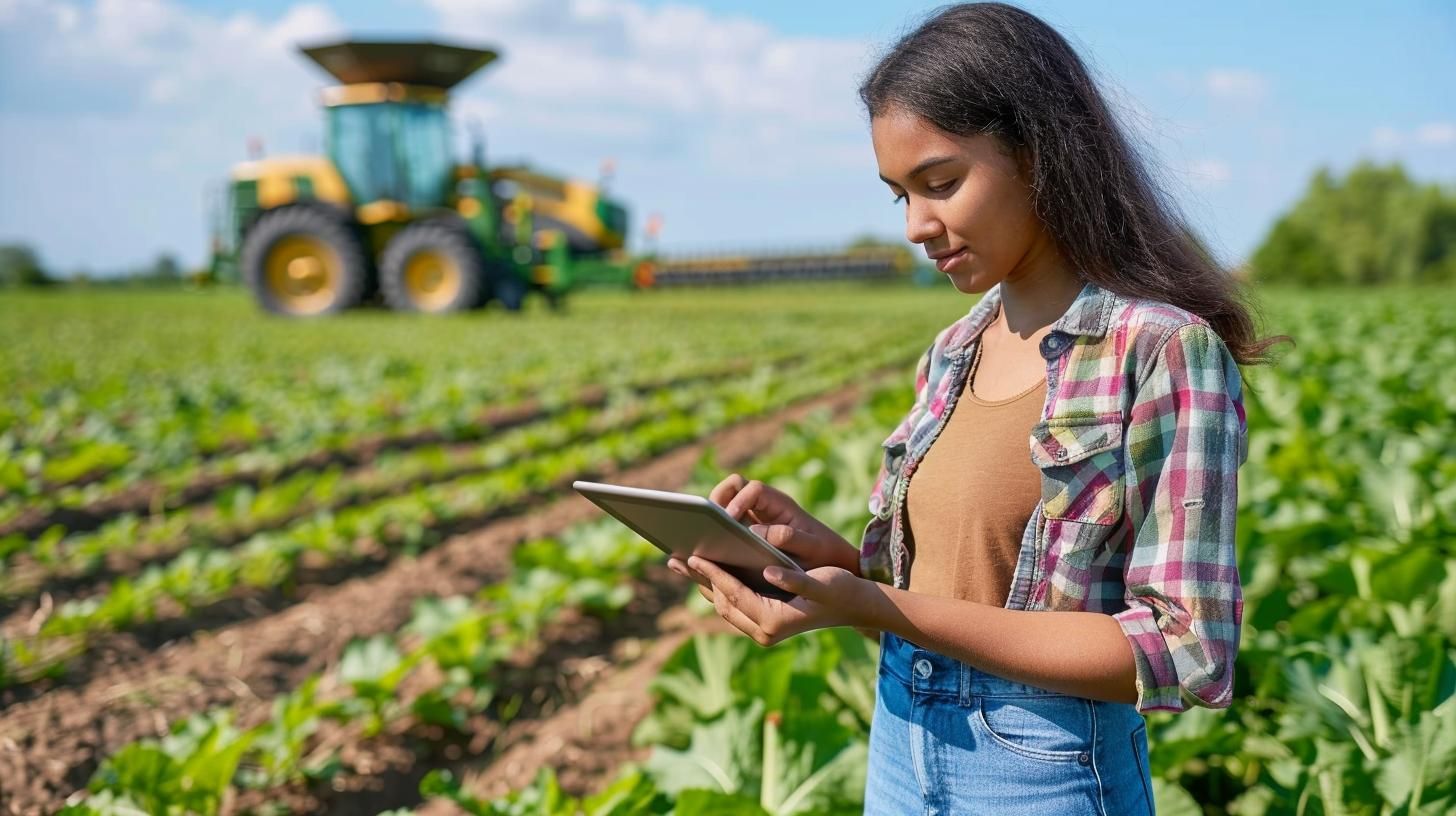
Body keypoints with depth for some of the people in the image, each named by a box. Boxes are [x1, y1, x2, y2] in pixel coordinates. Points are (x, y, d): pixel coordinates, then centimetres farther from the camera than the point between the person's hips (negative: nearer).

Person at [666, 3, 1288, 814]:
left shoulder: (1164, 349, -16)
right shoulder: (956, 351, 5)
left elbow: (1186, 653, -20)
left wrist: (875, 609, -25)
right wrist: (827, 551, -9)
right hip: (903, 747, 6)